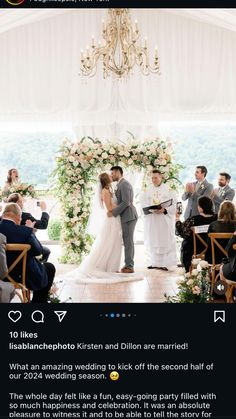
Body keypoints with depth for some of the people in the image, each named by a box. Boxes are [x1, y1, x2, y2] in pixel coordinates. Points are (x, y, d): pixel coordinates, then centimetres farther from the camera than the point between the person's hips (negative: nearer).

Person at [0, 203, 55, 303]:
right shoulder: (24, 231, -25)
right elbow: (38, 251, -12)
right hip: (23, 276, -6)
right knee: (50, 267, 22)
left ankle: (37, 299, 39)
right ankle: (39, 301, 30)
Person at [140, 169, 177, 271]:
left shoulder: (168, 190, 3)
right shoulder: (147, 190, 10)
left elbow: (174, 204, -2)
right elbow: (143, 204, 2)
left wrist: (164, 210, -19)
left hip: (165, 220, -2)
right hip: (151, 220, 2)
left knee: (165, 241, -2)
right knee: (152, 241, 2)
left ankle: (164, 263, 1)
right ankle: (155, 262, 9)